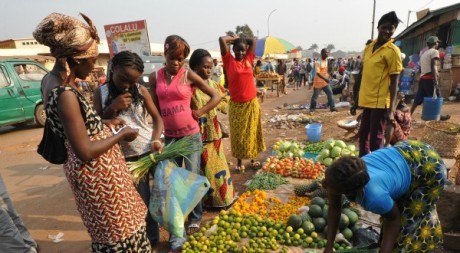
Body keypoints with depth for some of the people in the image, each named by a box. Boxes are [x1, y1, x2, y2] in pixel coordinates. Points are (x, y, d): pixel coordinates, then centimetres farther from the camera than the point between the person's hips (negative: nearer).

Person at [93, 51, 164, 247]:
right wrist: (113, 108, -19)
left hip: (151, 149, 0)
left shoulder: (141, 90, -3)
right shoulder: (101, 93, -3)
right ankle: (151, 238, 34)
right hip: (128, 156, 0)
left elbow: (157, 117, 2)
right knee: (142, 201, 12)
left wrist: (156, 139, -15)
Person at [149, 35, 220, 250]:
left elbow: (216, 96, -1)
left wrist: (200, 113, -6)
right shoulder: (155, 77, 1)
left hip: (191, 135, -3)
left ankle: (195, 218, 32)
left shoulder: (189, 75, -6)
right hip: (169, 136, 3)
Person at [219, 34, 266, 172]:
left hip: (252, 103, 3)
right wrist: (234, 38, 3)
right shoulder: (229, 61, -4)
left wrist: (240, 39, 12)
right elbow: (222, 39, -12)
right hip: (236, 104, -3)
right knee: (238, 134, 7)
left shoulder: (248, 59, 6)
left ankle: (253, 159, 27)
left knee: (252, 132, 12)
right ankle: (239, 161, 21)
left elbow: (254, 40, 12)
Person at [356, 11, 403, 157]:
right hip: (366, 100, 7)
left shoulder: (393, 51, -9)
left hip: (380, 102, -7)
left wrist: (391, 109, -15)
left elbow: (394, 82, -10)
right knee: (363, 137, 18)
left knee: (375, 141, 1)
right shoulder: (368, 48, 10)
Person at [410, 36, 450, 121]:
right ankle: (439, 116, 15)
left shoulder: (424, 53, 20)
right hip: (430, 79, -8)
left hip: (422, 78, 8)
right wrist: (435, 80, -20)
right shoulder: (434, 51, -5)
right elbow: (433, 67, -16)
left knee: (418, 99, 6)